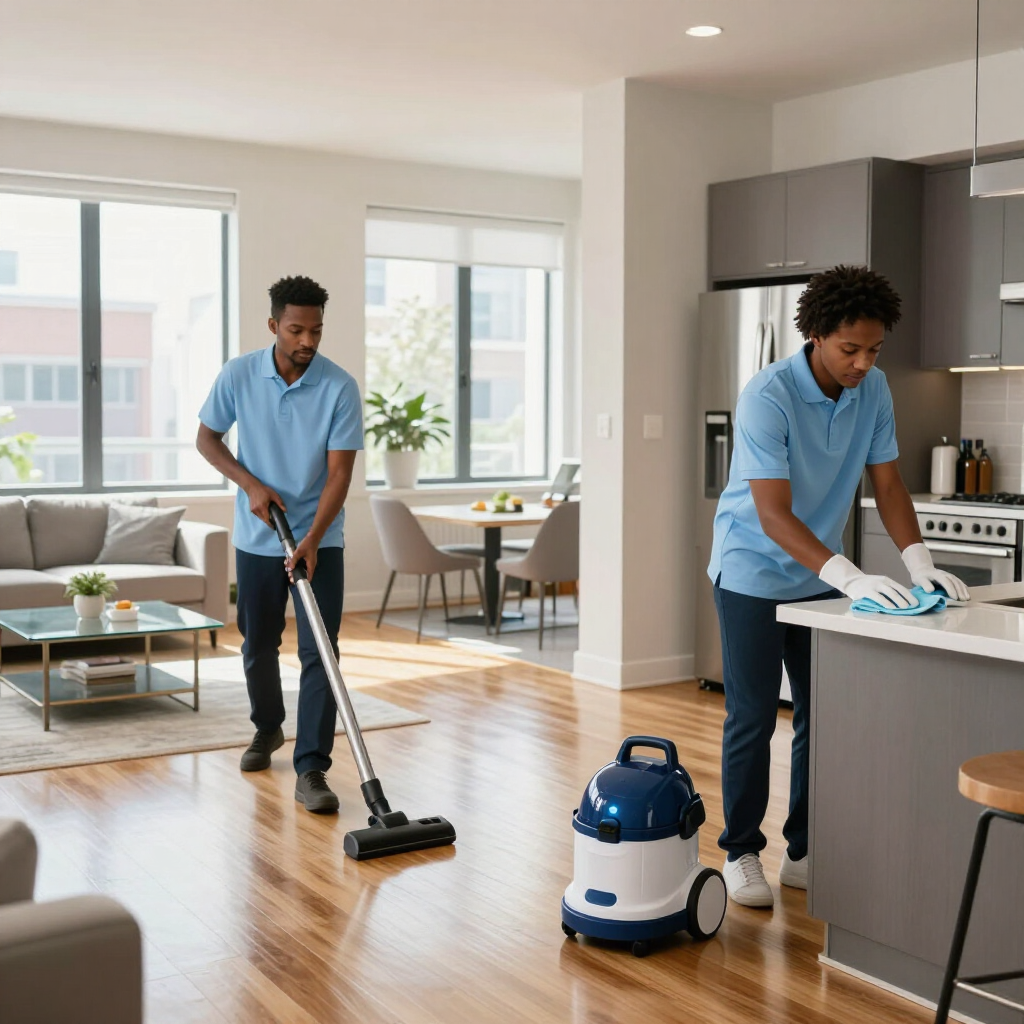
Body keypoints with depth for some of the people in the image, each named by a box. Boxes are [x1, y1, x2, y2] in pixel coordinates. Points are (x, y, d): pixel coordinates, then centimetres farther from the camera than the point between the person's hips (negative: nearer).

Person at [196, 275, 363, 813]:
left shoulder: (340, 387, -14)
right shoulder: (238, 374, -8)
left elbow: (339, 472, -16)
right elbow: (207, 437, 3)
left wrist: (311, 539, -26)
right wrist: (251, 484, -13)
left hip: (319, 541, -2)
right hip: (257, 540, 2)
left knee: (320, 653, -8)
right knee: (258, 647, 14)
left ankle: (311, 769, -4)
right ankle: (267, 729, 40)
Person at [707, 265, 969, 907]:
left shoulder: (873, 390, -6)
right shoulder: (767, 398, -25)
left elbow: (887, 483, 0)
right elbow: (774, 516, -30)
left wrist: (919, 561, -16)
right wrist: (850, 576, -40)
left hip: (820, 577, 6)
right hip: (754, 572, -6)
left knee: (823, 715, 7)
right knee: (753, 718, -1)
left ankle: (805, 852, 19)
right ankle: (742, 852, 14)